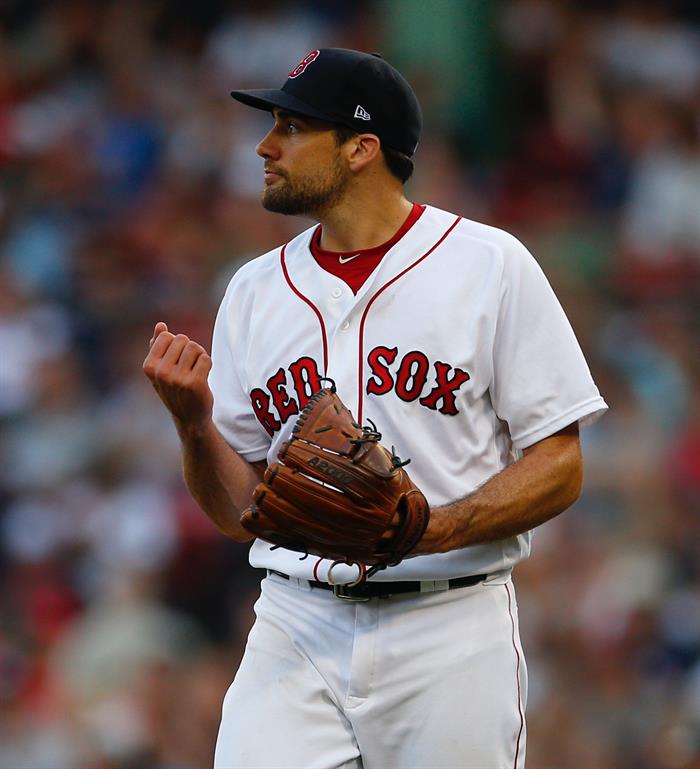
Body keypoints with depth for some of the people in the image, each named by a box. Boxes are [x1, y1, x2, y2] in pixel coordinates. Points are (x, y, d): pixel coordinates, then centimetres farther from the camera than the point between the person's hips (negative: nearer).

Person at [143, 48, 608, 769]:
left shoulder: (489, 264, -1)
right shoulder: (254, 291, 12)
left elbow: (559, 468, -4)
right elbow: (237, 513, 12)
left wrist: (430, 529, -19)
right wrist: (191, 418, -7)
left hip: (452, 633, -3)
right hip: (296, 626, 3)